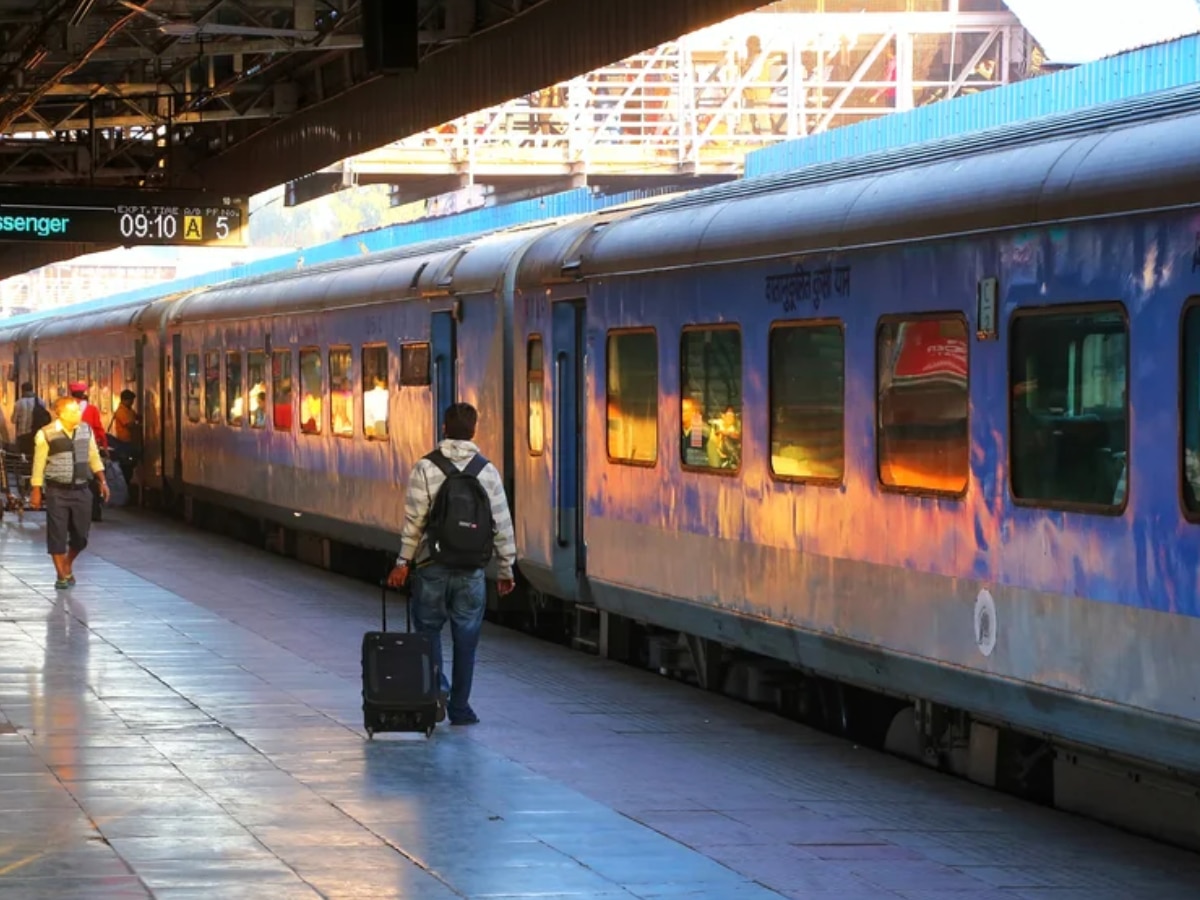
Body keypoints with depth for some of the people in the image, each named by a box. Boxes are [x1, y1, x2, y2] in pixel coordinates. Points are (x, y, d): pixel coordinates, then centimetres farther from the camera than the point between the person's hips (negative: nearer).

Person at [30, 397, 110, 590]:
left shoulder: (86, 430, 4)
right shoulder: (46, 434, -9)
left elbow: (94, 457, 14)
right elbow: (39, 464, -4)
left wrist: (102, 481, 9)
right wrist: (36, 491, -3)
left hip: (81, 490, 4)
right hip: (57, 492, -4)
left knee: (81, 535, 7)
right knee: (57, 535, -1)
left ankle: (68, 565, 31)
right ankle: (62, 575, 10)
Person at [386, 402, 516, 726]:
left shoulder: (426, 467, -6)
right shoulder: (487, 471, 1)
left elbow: (414, 519, -9)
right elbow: (501, 524, 3)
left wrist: (404, 561, -1)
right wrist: (506, 568, 12)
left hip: (432, 566, -1)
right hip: (471, 569, 2)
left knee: (428, 629, 12)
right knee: (466, 638, 8)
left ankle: (437, 689, -8)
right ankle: (460, 707, 11)